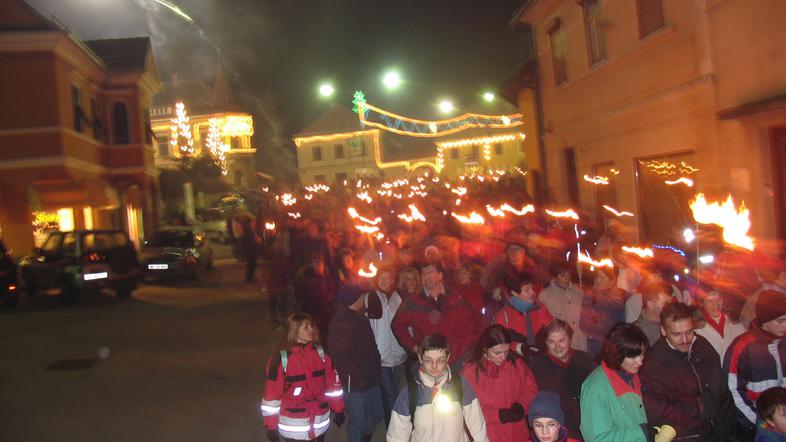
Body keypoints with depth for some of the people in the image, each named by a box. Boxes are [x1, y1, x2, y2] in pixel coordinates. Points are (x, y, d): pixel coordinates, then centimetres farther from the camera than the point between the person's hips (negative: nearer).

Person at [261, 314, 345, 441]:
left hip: (320, 421, 4)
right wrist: (271, 425, -8)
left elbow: (332, 384, 5)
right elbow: (272, 393, -11)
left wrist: (338, 409, 7)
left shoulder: (320, 353, -2)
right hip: (293, 426, -4)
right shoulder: (281, 360, -15)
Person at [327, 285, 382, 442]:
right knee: (357, 424, 2)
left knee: (374, 417, 20)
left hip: (371, 379, 9)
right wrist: (358, 378, -20)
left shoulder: (361, 317, 11)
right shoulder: (341, 323, -16)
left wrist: (376, 369, 7)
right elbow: (342, 357, -20)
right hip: (355, 383, -8)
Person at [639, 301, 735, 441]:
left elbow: (722, 389, 15)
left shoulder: (702, 345, 4)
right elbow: (654, 412, -20)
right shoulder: (654, 364, -14)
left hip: (718, 430, 6)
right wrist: (697, 406, -10)